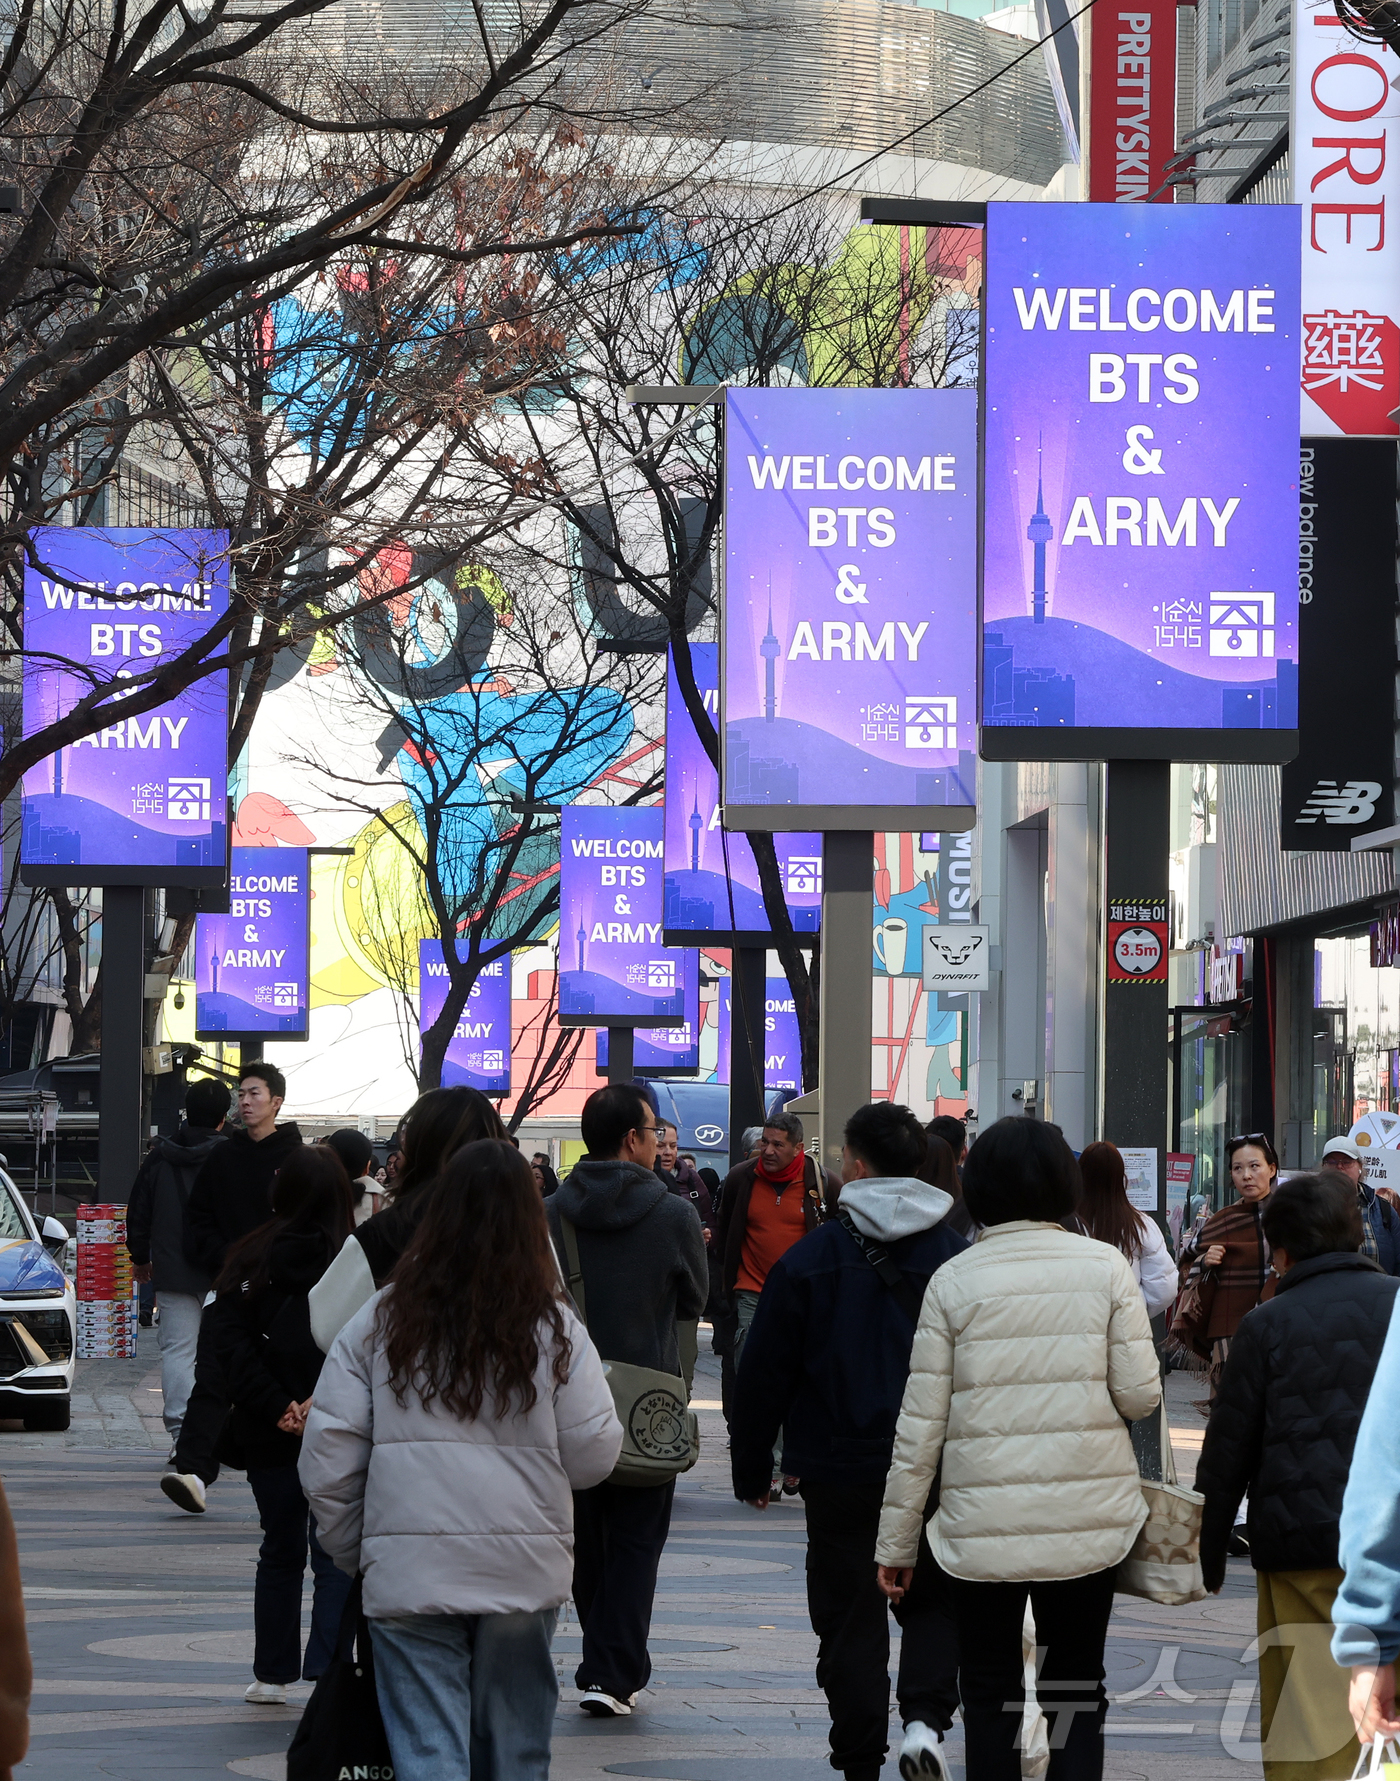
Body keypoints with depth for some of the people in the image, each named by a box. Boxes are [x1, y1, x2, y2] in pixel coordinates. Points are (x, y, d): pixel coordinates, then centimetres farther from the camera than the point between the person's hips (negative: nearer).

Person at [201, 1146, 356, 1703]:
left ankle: (272, 1674, 22)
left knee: (279, 1553, 17)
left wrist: (278, 1410, -11)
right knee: (335, 1557, 1)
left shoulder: (249, 1260, -1)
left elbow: (229, 1342, -8)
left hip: (268, 1438, 3)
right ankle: (327, 1673, -10)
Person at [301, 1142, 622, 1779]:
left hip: (410, 1576, -1)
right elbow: (595, 1457, -2)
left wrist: (351, 1552, 14)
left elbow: (327, 1459, -1)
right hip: (524, 1576, 1)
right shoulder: (555, 1328, -3)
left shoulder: (380, 1322, -3)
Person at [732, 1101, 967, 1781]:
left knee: (851, 1620, 8)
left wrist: (752, 1470, 8)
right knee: (934, 1603, 15)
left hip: (841, 1474, -1)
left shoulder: (808, 1259, -6)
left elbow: (763, 1376, -2)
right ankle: (925, 1718, -8)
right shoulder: (957, 1256, -1)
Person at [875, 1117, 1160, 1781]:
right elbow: (1140, 1396, -5)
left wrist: (897, 1540, 4)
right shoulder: (1105, 1266, -2)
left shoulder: (953, 1280, -3)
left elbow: (920, 1422, -3)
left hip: (983, 1521, -1)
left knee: (989, 1690, 10)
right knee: (1078, 1685, 11)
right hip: (1090, 1519, 1)